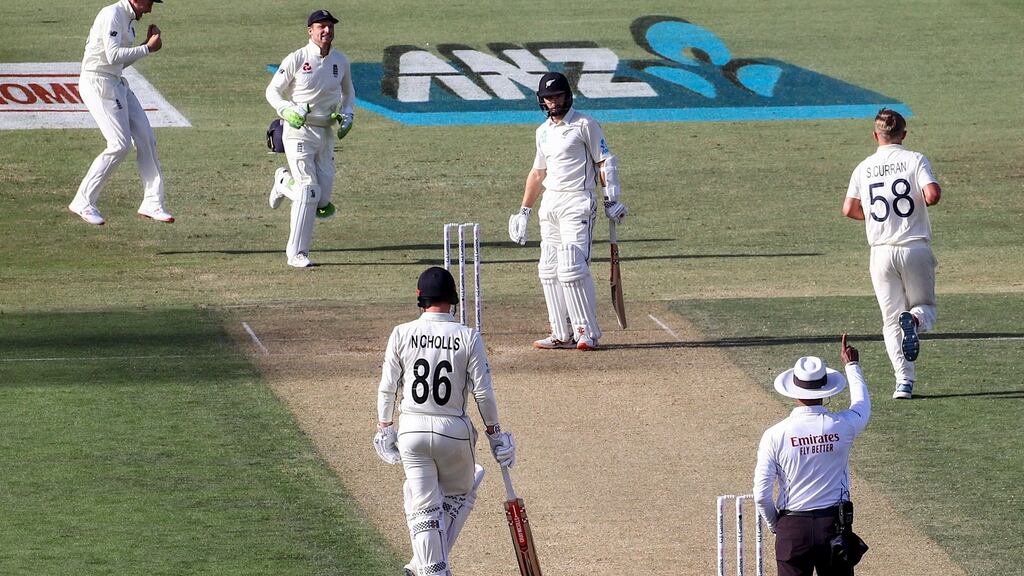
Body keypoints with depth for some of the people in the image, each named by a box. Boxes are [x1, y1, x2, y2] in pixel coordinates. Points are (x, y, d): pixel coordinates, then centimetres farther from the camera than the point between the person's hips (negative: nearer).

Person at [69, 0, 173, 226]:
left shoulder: (128, 19, 16)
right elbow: (113, 55, -25)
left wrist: (148, 44, 11)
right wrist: (148, 48, -18)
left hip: (117, 84, 10)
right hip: (97, 82, -10)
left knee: (146, 138, 5)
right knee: (120, 145, -14)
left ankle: (152, 203, 10)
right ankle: (83, 202, -5)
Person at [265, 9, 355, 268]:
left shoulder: (341, 62, 5)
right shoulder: (296, 60, -9)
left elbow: (348, 91, 23)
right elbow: (273, 91, -3)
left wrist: (347, 115, 4)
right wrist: (288, 110, -21)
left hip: (326, 133, 5)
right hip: (299, 132, -5)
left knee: (323, 200, 2)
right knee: (309, 191, -14)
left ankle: (284, 182, 33)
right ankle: (297, 254, -5)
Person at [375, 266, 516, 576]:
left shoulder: (401, 334, -4)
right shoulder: (468, 337, -7)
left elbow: (387, 388, 1)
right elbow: (483, 391, -5)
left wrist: (384, 428, 13)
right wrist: (494, 433, 5)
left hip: (412, 431, 1)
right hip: (455, 430, -1)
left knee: (423, 504, 7)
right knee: (459, 494, 21)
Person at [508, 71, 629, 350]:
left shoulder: (585, 125, -5)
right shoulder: (543, 131, 16)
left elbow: (605, 162, -5)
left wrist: (612, 198, -13)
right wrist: (524, 211, 24)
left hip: (577, 204, -8)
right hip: (549, 204, 8)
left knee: (572, 269, -16)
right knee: (548, 270, 5)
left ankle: (587, 332, -8)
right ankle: (562, 334, 9)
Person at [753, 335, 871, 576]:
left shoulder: (775, 435, -11)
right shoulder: (842, 426, -7)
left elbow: (761, 495, -10)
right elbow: (862, 405, 20)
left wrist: (775, 525, 10)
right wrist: (852, 366, 35)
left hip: (793, 528, -1)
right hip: (834, 525, 1)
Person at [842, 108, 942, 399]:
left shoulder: (864, 168, 6)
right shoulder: (915, 160, -2)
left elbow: (849, 209, 1)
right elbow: (932, 195, -16)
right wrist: (933, 192, 8)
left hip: (882, 252, 2)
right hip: (916, 248, -2)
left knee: (891, 321, 9)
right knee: (926, 307, 14)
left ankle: (904, 378, -9)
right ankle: (914, 320, -23)